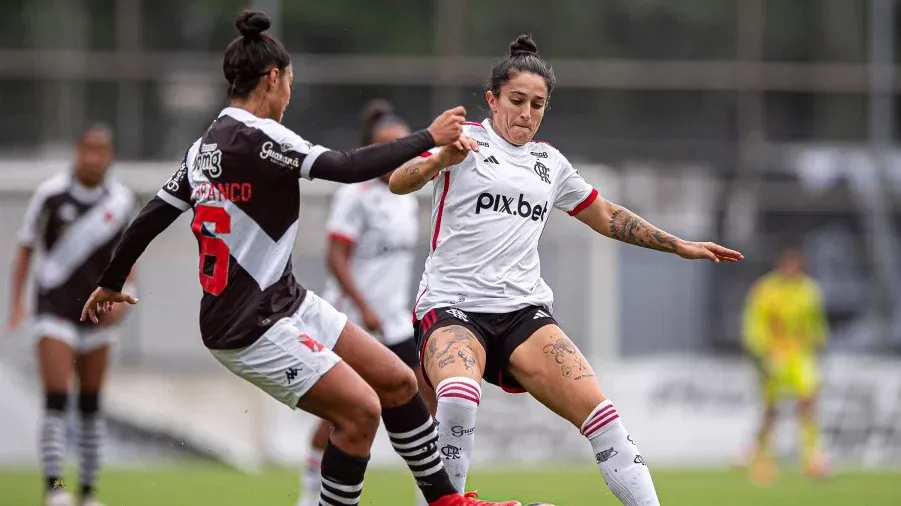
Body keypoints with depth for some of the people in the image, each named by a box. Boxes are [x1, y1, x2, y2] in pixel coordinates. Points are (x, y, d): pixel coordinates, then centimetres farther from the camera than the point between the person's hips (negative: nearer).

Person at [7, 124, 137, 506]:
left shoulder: (121, 201, 0)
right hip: (55, 311, -3)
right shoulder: (50, 194, -7)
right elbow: (26, 248, 2)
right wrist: (17, 301, -5)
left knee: (91, 406, 8)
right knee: (56, 400, -14)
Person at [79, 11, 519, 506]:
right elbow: (347, 167, -27)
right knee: (360, 410, -17)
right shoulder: (255, 135, -18)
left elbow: (150, 218, 15)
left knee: (397, 382, 10)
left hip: (287, 303, 10)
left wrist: (111, 283, 29)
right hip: (250, 328, -10)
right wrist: (429, 138, -18)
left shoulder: (206, 144, 9)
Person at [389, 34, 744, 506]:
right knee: (458, 399, -35)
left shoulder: (550, 162, 18)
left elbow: (607, 217, 31)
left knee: (597, 411, -15)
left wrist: (680, 246, 29)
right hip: (451, 305, -4)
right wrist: (441, 158, -32)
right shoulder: (467, 139, 3)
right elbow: (399, 183, -12)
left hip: (524, 311, 5)